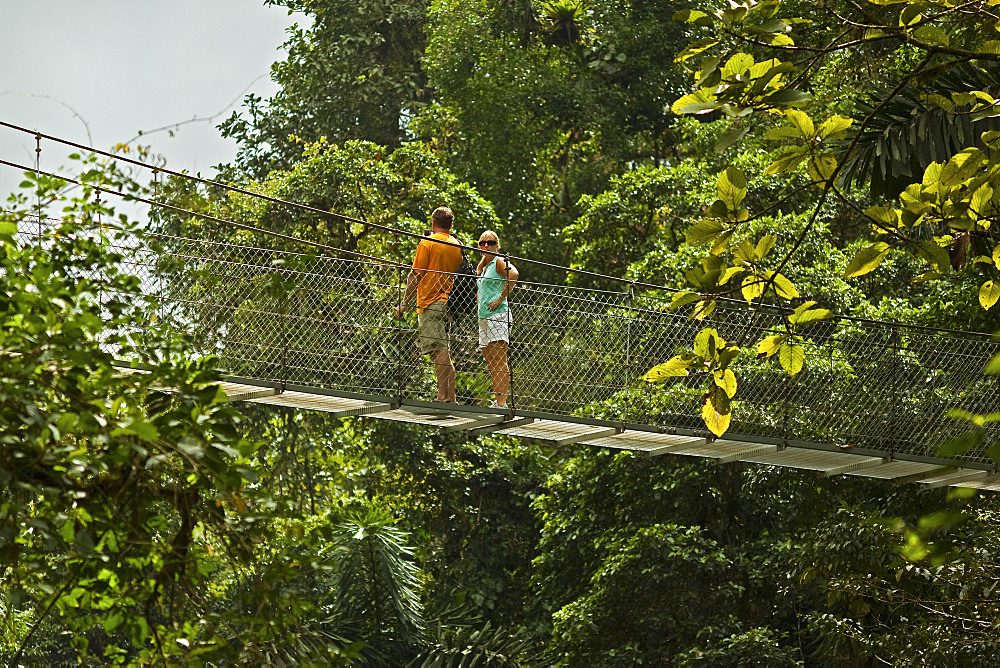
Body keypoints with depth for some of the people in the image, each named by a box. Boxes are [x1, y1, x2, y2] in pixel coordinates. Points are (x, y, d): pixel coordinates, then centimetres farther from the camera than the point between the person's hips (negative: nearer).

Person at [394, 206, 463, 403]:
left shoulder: (427, 243, -5)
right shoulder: (457, 245, 13)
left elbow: (415, 276, -8)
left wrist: (404, 304, -6)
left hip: (431, 302, -6)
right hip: (449, 303, 6)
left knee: (438, 350, -11)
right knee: (444, 352, 9)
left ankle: (443, 395, -16)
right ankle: (451, 396, 6)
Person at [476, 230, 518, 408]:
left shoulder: (499, 262, -4)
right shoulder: (483, 267, 22)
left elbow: (513, 274, -25)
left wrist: (501, 299, -22)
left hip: (497, 314, -10)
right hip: (484, 317, 10)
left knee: (499, 362, -13)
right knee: (491, 363, 9)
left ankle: (502, 402, -17)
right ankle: (497, 401, 12)